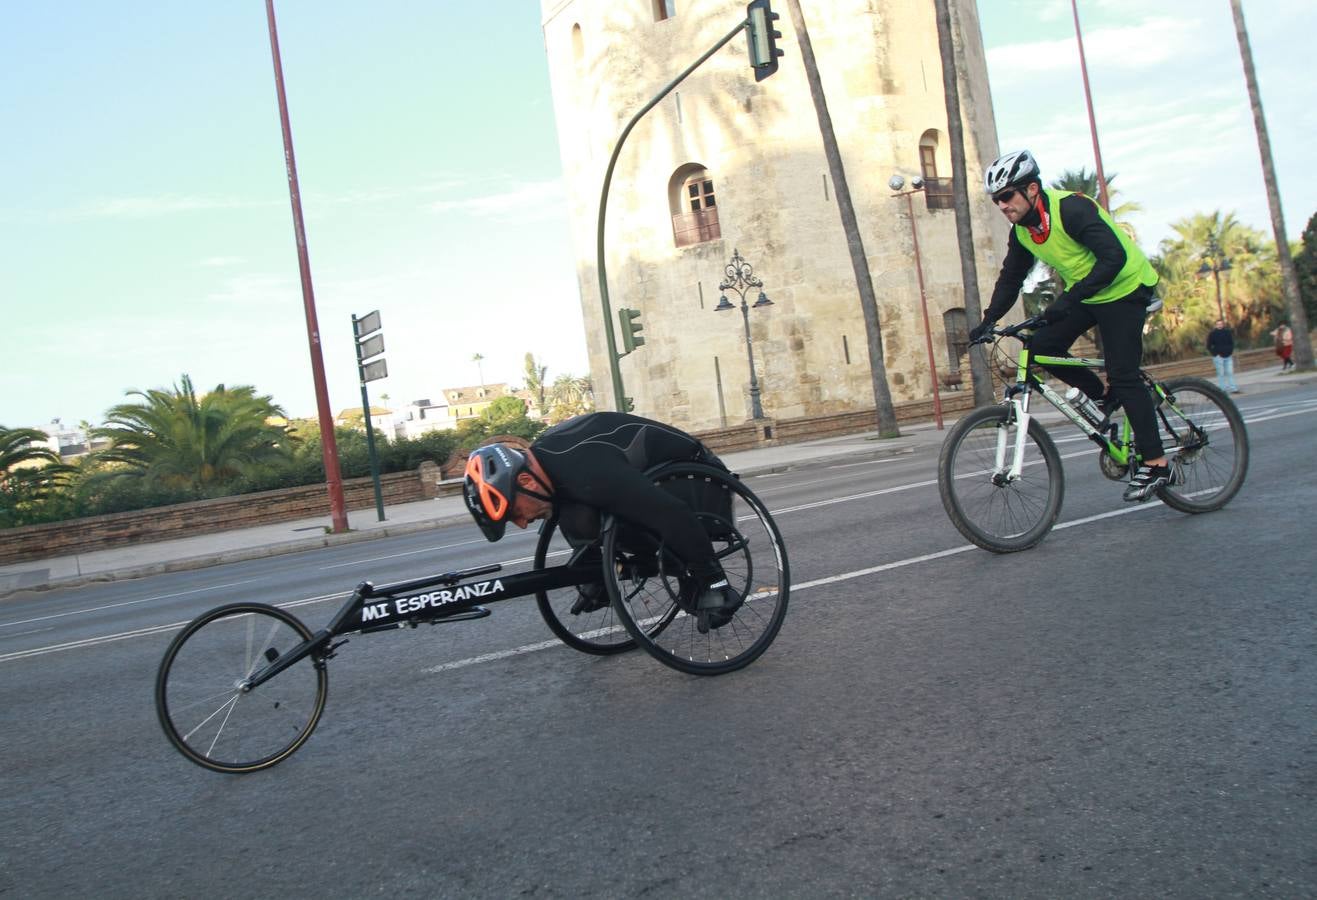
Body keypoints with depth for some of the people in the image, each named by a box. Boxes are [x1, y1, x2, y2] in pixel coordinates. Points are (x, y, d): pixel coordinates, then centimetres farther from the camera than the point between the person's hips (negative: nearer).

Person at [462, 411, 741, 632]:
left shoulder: (587, 472, -40)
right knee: (576, 522, -15)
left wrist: (714, 585, -35)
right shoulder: (543, 457, -9)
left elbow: (677, 518, -42)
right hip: (648, 474, 7)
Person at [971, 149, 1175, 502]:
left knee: (1122, 375, -13)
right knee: (1042, 347, -11)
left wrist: (1070, 299, -41)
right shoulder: (1022, 232, -3)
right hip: (1082, 294, 8)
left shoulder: (1072, 208, -26)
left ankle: (1157, 464, -5)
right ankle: (1104, 398, 11)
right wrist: (988, 321, -8)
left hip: (1124, 289, -8)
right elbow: (1010, 279, 5)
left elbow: (1114, 257, -33)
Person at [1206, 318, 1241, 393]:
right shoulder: (1212, 333, -4)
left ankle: (1233, 388, 8)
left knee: (1230, 372, 4)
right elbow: (1209, 346, -2)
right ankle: (1221, 390, 2)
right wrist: (1215, 354, -9)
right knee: (1221, 373, -2)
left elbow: (1232, 343, 17)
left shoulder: (1228, 332, 6)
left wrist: (1231, 352, 4)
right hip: (1218, 356, -4)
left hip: (1228, 356, 4)